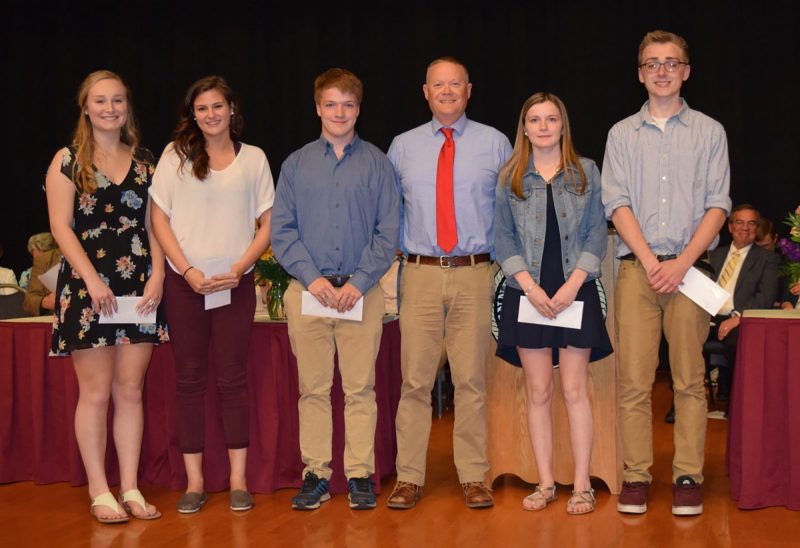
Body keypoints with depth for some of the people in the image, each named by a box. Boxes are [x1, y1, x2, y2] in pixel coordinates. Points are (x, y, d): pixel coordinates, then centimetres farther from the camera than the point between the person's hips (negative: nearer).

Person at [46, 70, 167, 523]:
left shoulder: (145, 162, 11)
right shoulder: (68, 162, 1)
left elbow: (153, 225, 10)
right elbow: (61, 226, -5)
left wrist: (157, 276, -4)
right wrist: (93, 280, -14)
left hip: (138, 289, 3)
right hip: (88, 289, -3)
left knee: (130, 390, 5)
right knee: (96, 392, 0)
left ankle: (131, 488, 13)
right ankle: (99, 491, 10)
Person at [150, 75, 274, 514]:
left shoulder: (254, 158, 7)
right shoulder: (175, 156, 5)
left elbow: (268, 224, 6)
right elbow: (160, 219, 2)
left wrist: (239, 269, -7)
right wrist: (188, 271, -9)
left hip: (235, 282, 0)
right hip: (184, 281, 0)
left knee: (232, 378, 3)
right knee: (190, 379, 4)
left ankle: (238, 479, 9)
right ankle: (194, 480, 11)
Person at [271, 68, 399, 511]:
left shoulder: (377, 164, 4)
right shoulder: (296, 164, 8)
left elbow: (389, 231, 0)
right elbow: (281, 230, 4)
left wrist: (359, 282, -10)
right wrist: (312, 278, -8)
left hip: (362, 292, -1)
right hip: (308, 290, 1)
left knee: (360, 388, 3)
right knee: (313, 388, 6)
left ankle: (360, 474, 12)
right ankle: (316, 474, 15)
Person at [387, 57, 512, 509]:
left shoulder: (495, 143, 7)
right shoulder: (403, 147, 11)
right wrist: (401, 251, 8)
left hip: (475, 273, -1)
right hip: (420, 274, 1)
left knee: (472, 379, 2)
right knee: (415, 379, 1)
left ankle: (474, 478, 11)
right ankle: (409, 478, 9)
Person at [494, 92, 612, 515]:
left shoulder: (587, 172, 7)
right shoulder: (510, 177, 7)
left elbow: (597, 234, 3)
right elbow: (503, 238, 4)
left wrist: (574, 283, -9)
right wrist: (530, 286, -8)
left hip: (575, 293, -1)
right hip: (527, 294, 1)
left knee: (575, 389, -1)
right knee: (538, 391, 4)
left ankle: (582, 485, 5)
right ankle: (545, 483, 12)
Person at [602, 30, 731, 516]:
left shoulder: (709, 132, 10)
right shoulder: (622, 134, 12)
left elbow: (718, 205, 2)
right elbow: (618, 204, 3)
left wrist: (683, 262, -10)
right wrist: (651, 262, -9)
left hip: (690, 268, 0)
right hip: (636, 267, 1)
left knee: (690, 379, 0)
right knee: (634, 380, -2)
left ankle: (688, 476, 6)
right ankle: (636, 475, 5)